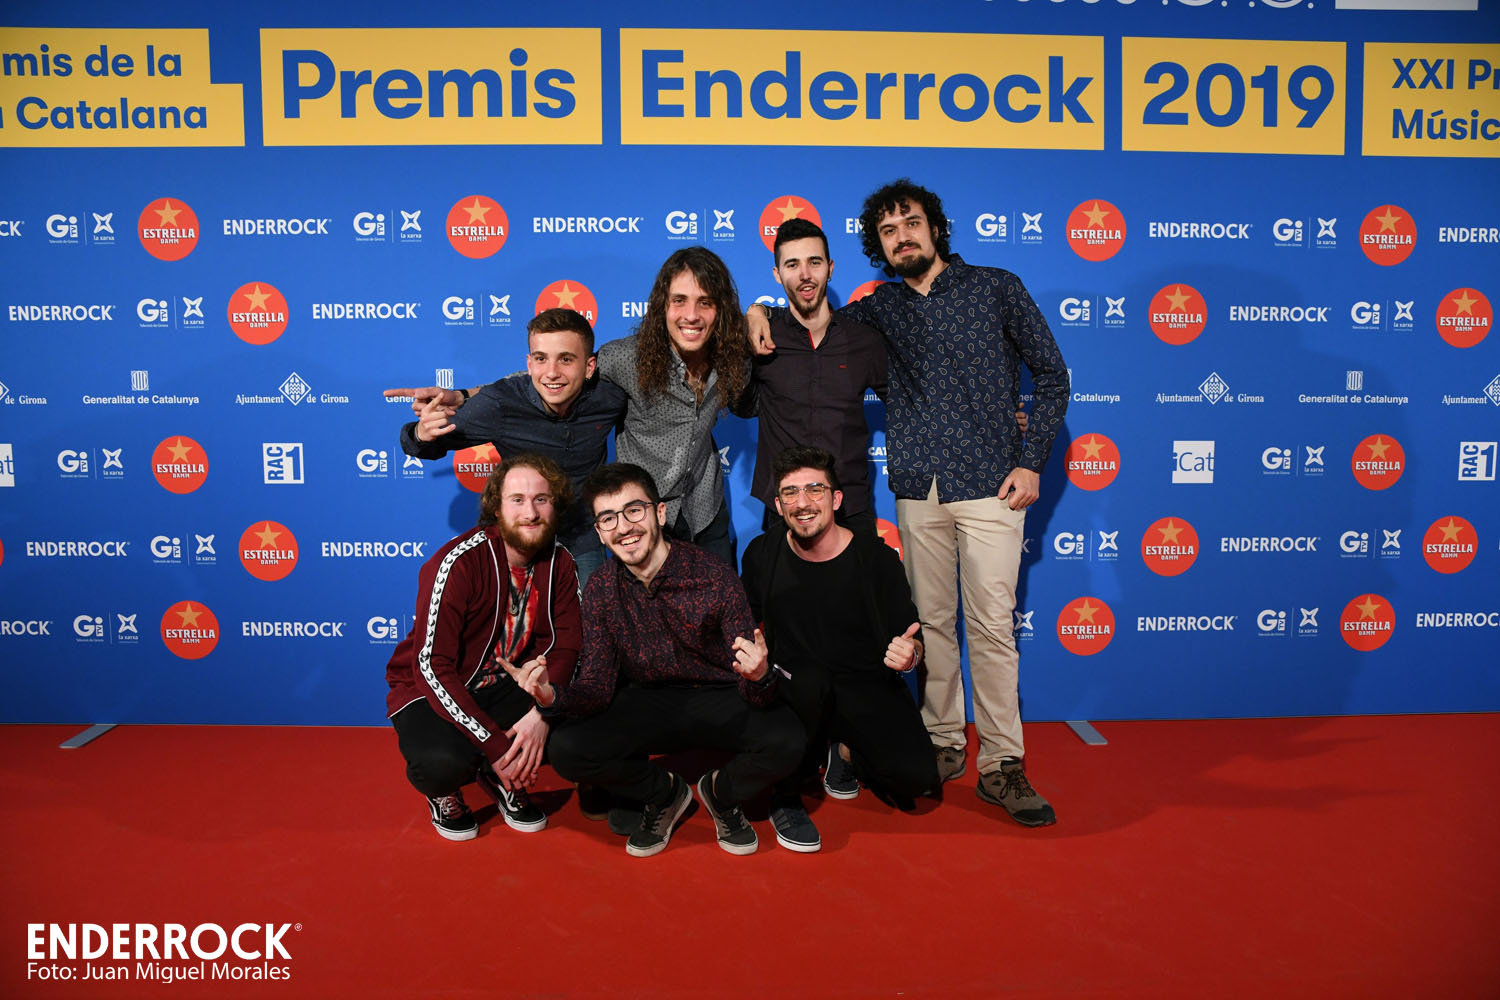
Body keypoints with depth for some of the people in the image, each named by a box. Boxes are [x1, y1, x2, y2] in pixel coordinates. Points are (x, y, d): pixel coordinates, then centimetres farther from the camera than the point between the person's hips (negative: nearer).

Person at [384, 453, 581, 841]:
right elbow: (433, 668, -26)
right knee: (443, 761, -36)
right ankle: (443, 790, 5)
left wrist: (542, 711, -27)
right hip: (431, 691, -5)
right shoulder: (458, 563, -23)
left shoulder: (559, 562, -5)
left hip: (505, 685, 5)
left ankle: (503, 779, 9)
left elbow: (566, 645, -6)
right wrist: (496, 744, -29)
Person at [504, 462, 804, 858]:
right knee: (567, 749, -22)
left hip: (720, 698, -2)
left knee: (786, 741, -31)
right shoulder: (600, 590, -9)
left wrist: (759, 677, -45)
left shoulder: (715, 577, -21)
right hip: (648, 704, 3)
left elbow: (754, 696, -19)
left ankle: (721, 793, 5)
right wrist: (554, 695, -32)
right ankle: (663, 793, 8)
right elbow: (596, 690, -9)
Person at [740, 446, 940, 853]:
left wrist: (909, 655, -24)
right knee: (810, 678, -37)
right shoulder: (763, 554, -4)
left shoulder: (877, 558, -10)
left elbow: (911, 637, -1)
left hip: (868, 688, 0)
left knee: (917, 776, -23)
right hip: (797, 691, 0)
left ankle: (846, 750, 14)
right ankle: (784, 798, -11)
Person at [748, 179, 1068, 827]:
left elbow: (1051, 375, 7)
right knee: (931, 620, 6)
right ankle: (942, 743, 20)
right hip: (917, 489, 3)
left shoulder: (996, 288, 6)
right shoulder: (880, 308, 13)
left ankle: (1002, 763, 3)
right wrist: (760, 313, 2)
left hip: (989, 482, -3)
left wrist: (1031, 462, -1)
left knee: (991, 623, -6)